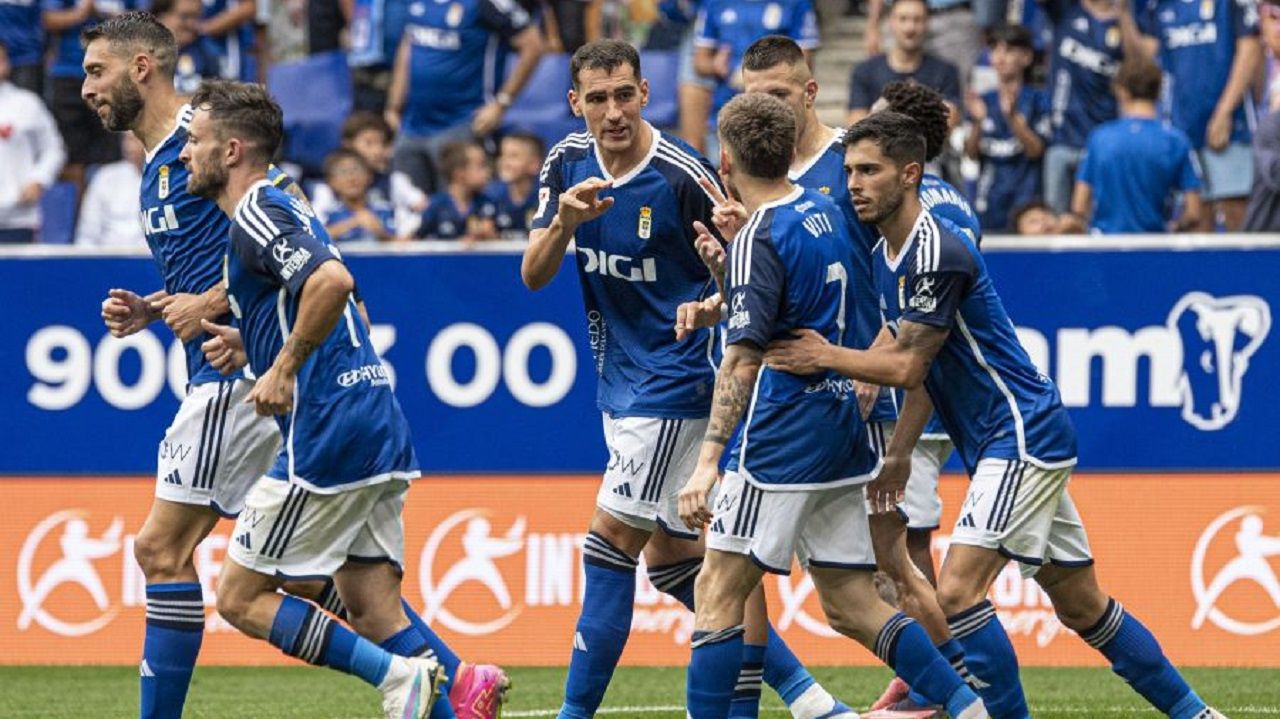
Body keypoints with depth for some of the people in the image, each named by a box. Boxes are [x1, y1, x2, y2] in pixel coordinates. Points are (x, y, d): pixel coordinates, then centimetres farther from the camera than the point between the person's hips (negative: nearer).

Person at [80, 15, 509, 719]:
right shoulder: (157, 164, 19)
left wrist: (212, 304, -20)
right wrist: (147, 310, 11)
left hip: (240, 372, -10)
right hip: (227, 374, 10)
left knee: (162, 547, -9)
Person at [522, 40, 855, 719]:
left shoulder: (684, 176, -17)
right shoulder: (567, 164, 1)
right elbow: (533, 276, -2)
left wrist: (711, 301, -30)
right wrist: (564, 221, -21)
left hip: (674, 380, -8)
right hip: (621, 379, 8)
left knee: (610, 547, -10)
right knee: (673, 558, 10)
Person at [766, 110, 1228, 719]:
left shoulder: (937, 252, -19)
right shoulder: (887, 256, 12)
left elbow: (909, 367, -19)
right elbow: (922, 370, 17)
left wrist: (826, 357, -18)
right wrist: (898, 456, 13)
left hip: (1023, 435, -10)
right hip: (1011, 442, 10)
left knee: (957, 593, -19)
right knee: (1082, 606, 14)